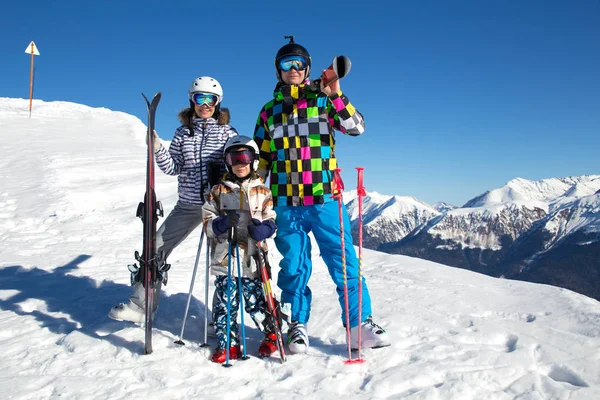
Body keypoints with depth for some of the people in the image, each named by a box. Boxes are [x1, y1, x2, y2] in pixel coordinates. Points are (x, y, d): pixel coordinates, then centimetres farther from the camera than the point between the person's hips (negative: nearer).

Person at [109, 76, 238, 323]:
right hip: (188, 204, 4)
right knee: (156, 247, 1)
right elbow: (173, 168, 5)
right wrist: (157, 149, -11)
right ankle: (140, 304, 12)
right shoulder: (183, 132, 8)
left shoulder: (227, 132, 0)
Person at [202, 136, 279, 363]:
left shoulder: (262, 191, 8)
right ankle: (228, 343, 17)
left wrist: (264, 229, -14)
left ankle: (272, 334, 24)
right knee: (225, 302, 4)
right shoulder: (219, 191, 8)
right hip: (224, 258, 1)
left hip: (252, 260, -1)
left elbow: (272, 220, 8)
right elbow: (207, 221, 6)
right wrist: (221, 224, -15)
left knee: (255, 301, 3)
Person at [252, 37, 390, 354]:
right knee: (294, 266, 6)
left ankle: (359, 325, 6)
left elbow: (356, 127, -5)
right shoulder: (270, 111, 15)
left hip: (325, 199, -2)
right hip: (286, 204, 2)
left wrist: (335, 96, -16)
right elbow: (261, 158, 19)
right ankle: (297, 326, 18)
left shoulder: (324, 101, 9)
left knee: (344, 262, -2)